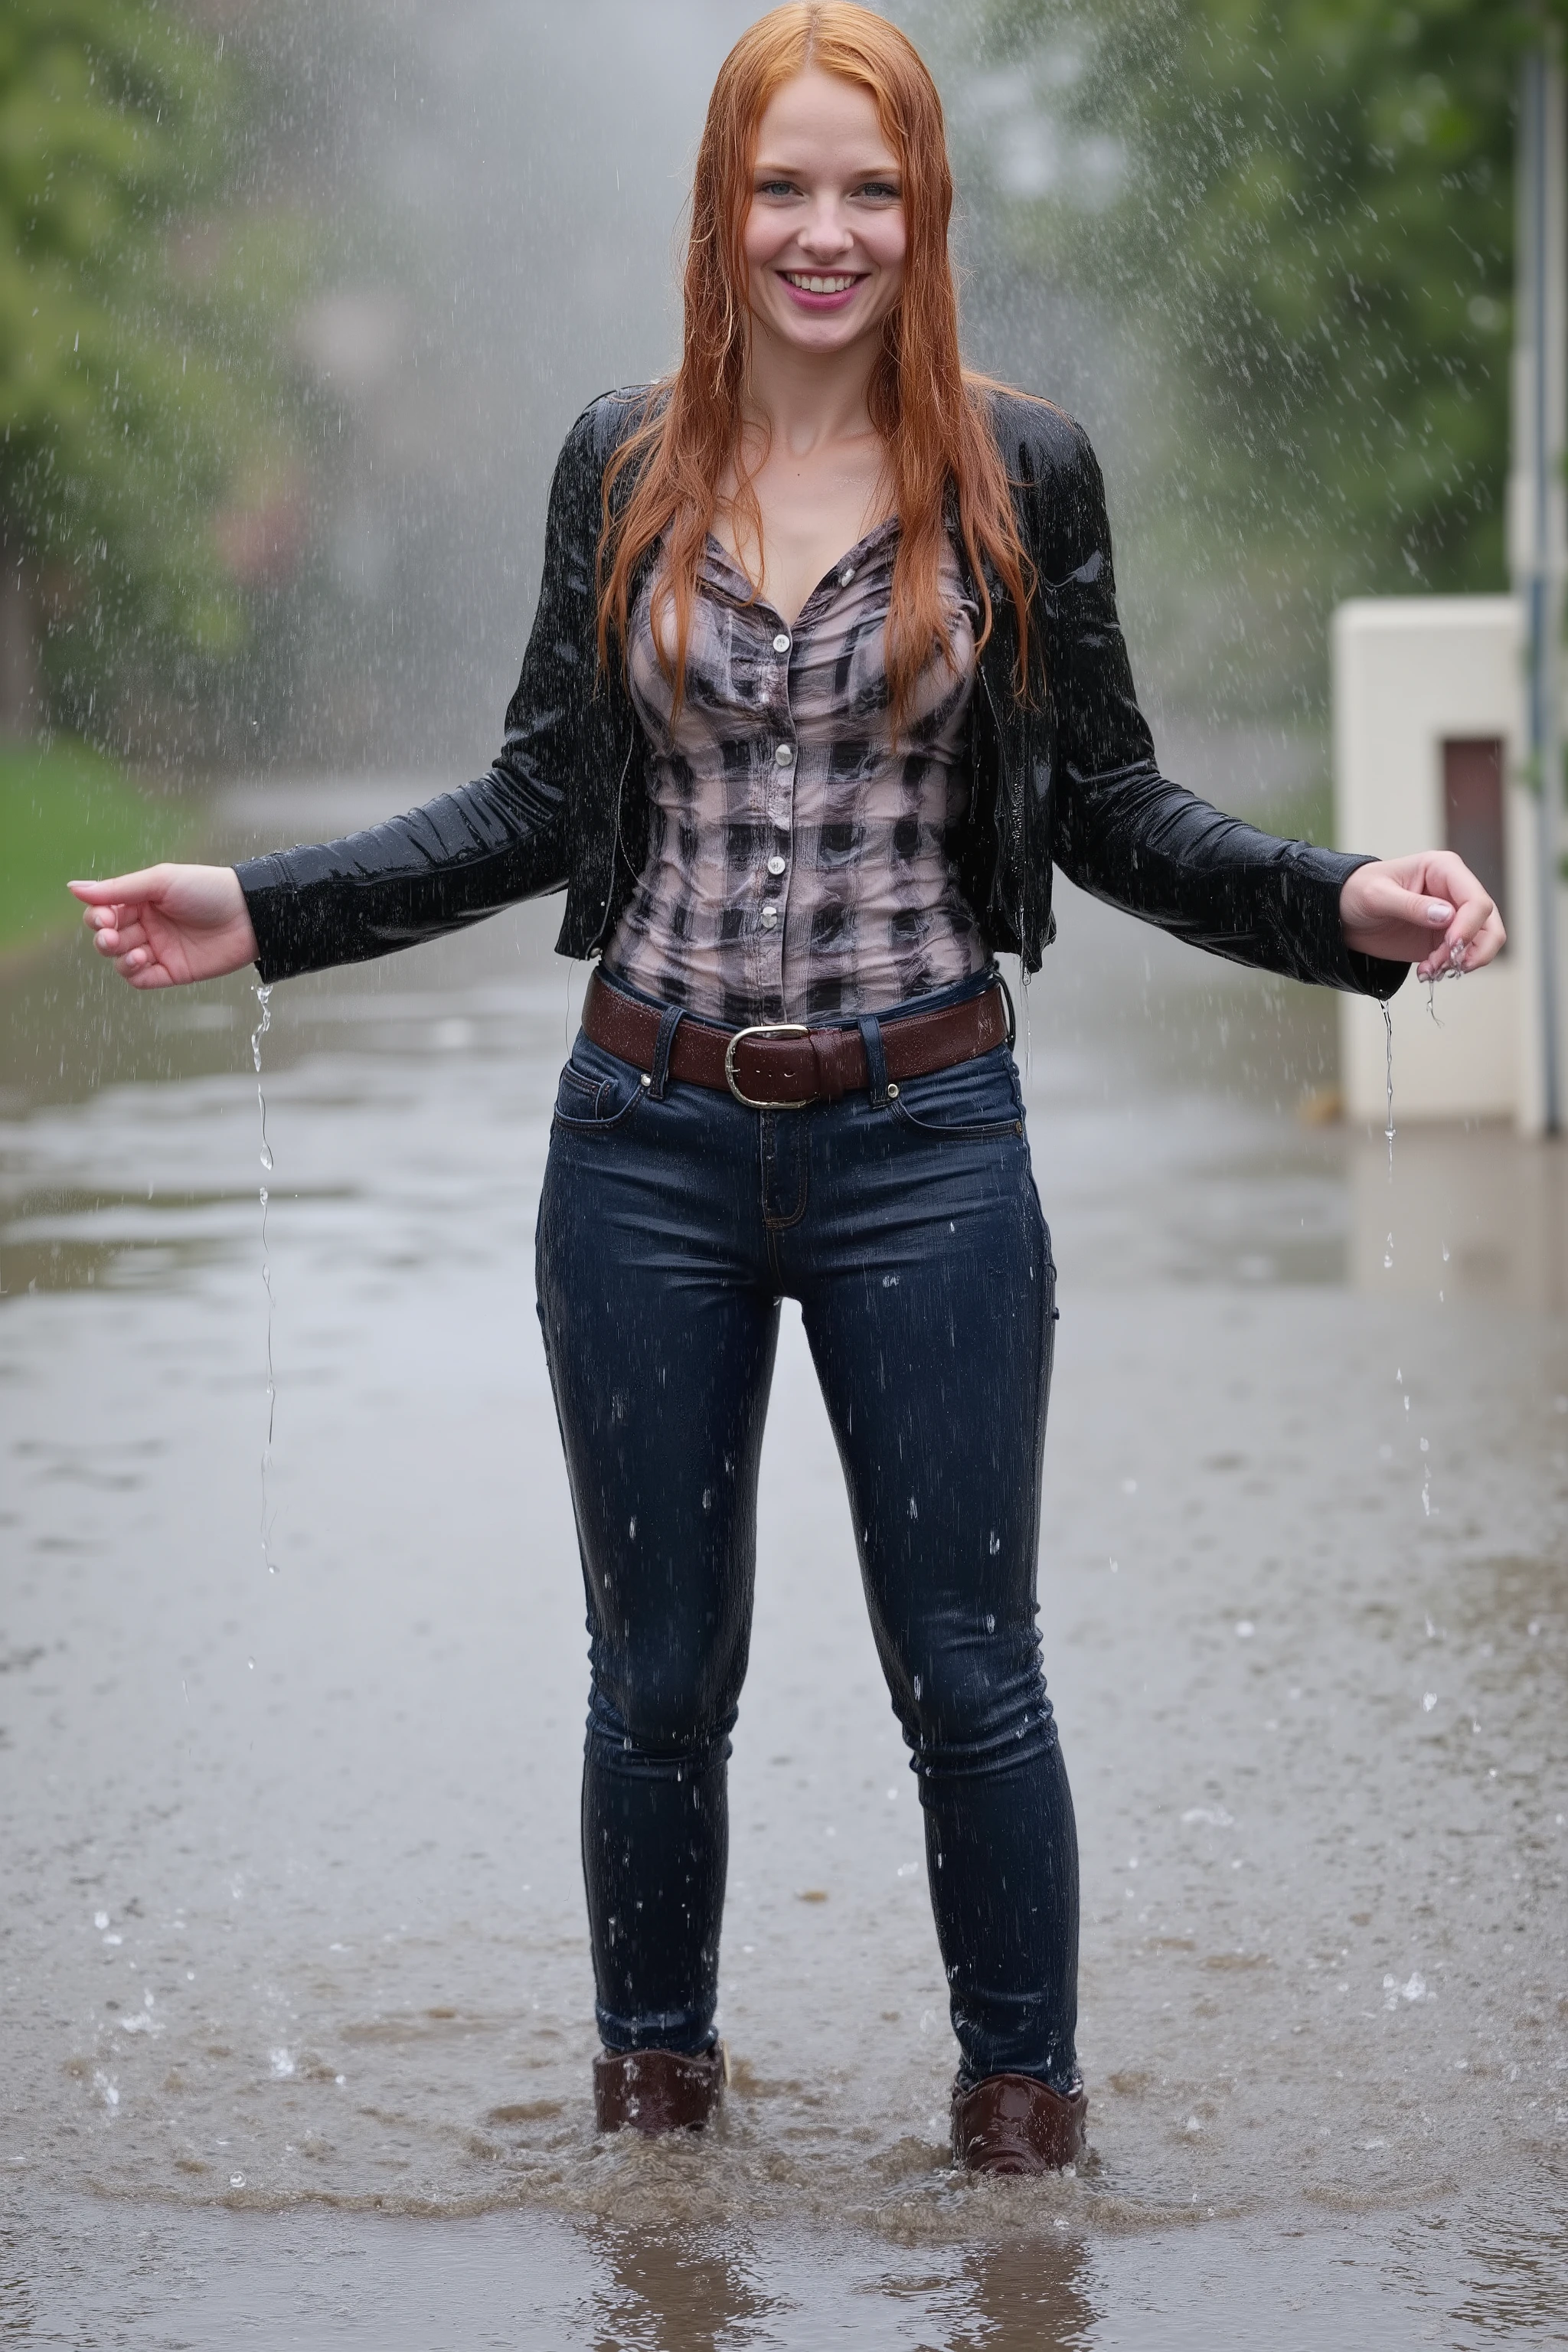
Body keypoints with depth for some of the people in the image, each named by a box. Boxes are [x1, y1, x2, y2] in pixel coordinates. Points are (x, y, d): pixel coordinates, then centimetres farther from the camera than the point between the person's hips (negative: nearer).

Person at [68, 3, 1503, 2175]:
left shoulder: (1022, 475, -1)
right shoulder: (620, 467, 4)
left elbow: (1111, 807, 3)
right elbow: (547, 803, 8)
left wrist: (1346, 903, -12)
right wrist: (259, 913, 1)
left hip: (923, 1140, -2)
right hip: (651, 1142, 2)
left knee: (967, 1673, 3)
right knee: (660, 1676, 12)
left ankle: (1026, 2121, 19)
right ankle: (654, 2091, 29)